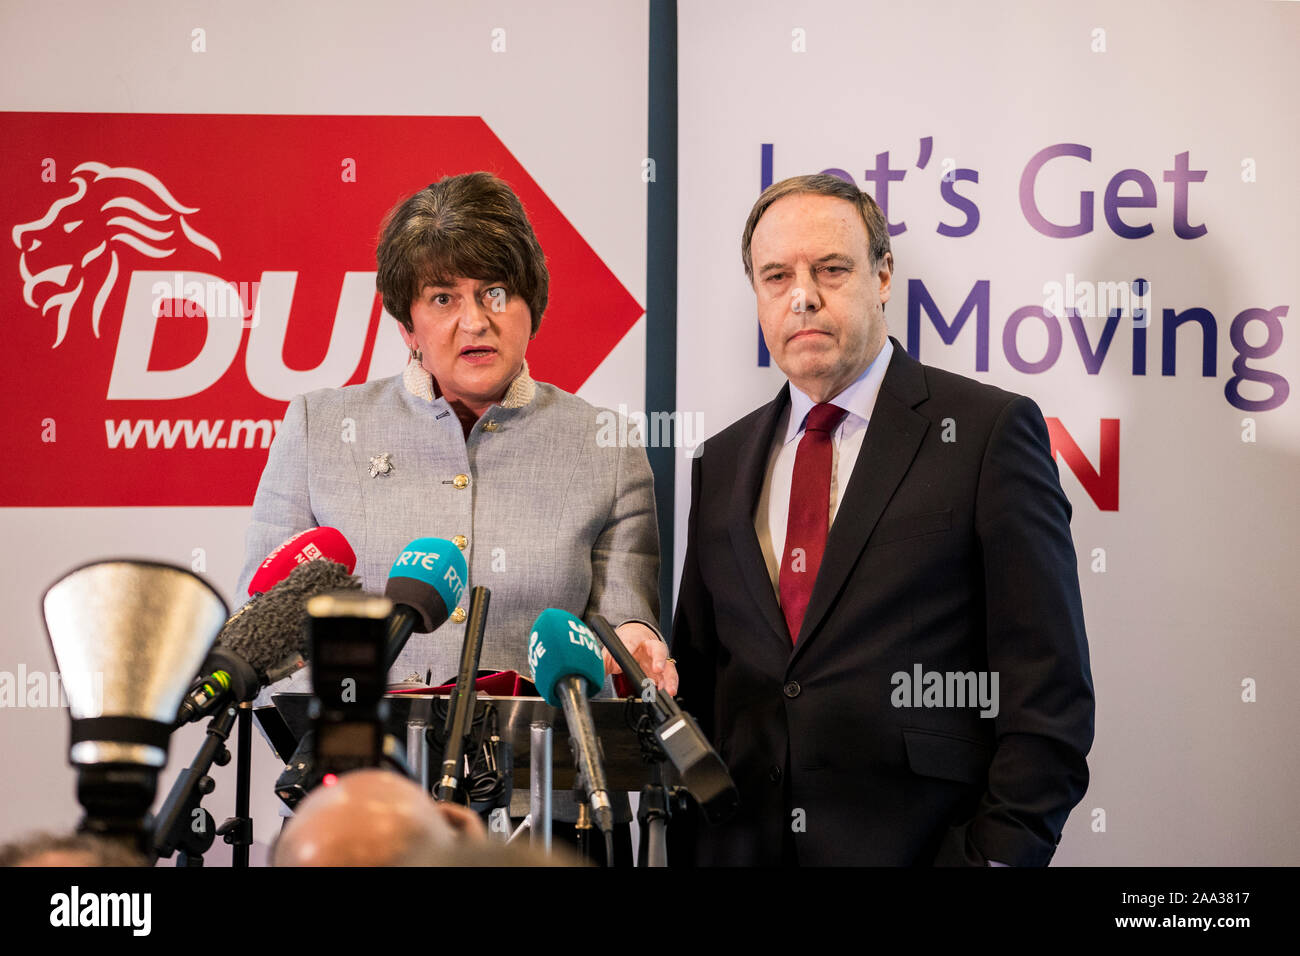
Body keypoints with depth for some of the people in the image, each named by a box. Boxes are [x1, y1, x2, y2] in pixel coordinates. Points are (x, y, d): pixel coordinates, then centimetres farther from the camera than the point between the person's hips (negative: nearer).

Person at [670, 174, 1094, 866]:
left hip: (924, 846, -4)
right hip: (742, 849, 5)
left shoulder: (989, 431, -4)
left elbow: (1048, 694, -8)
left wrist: (998, 855, -16)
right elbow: (697, 684, 15)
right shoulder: (722, 464, 12)